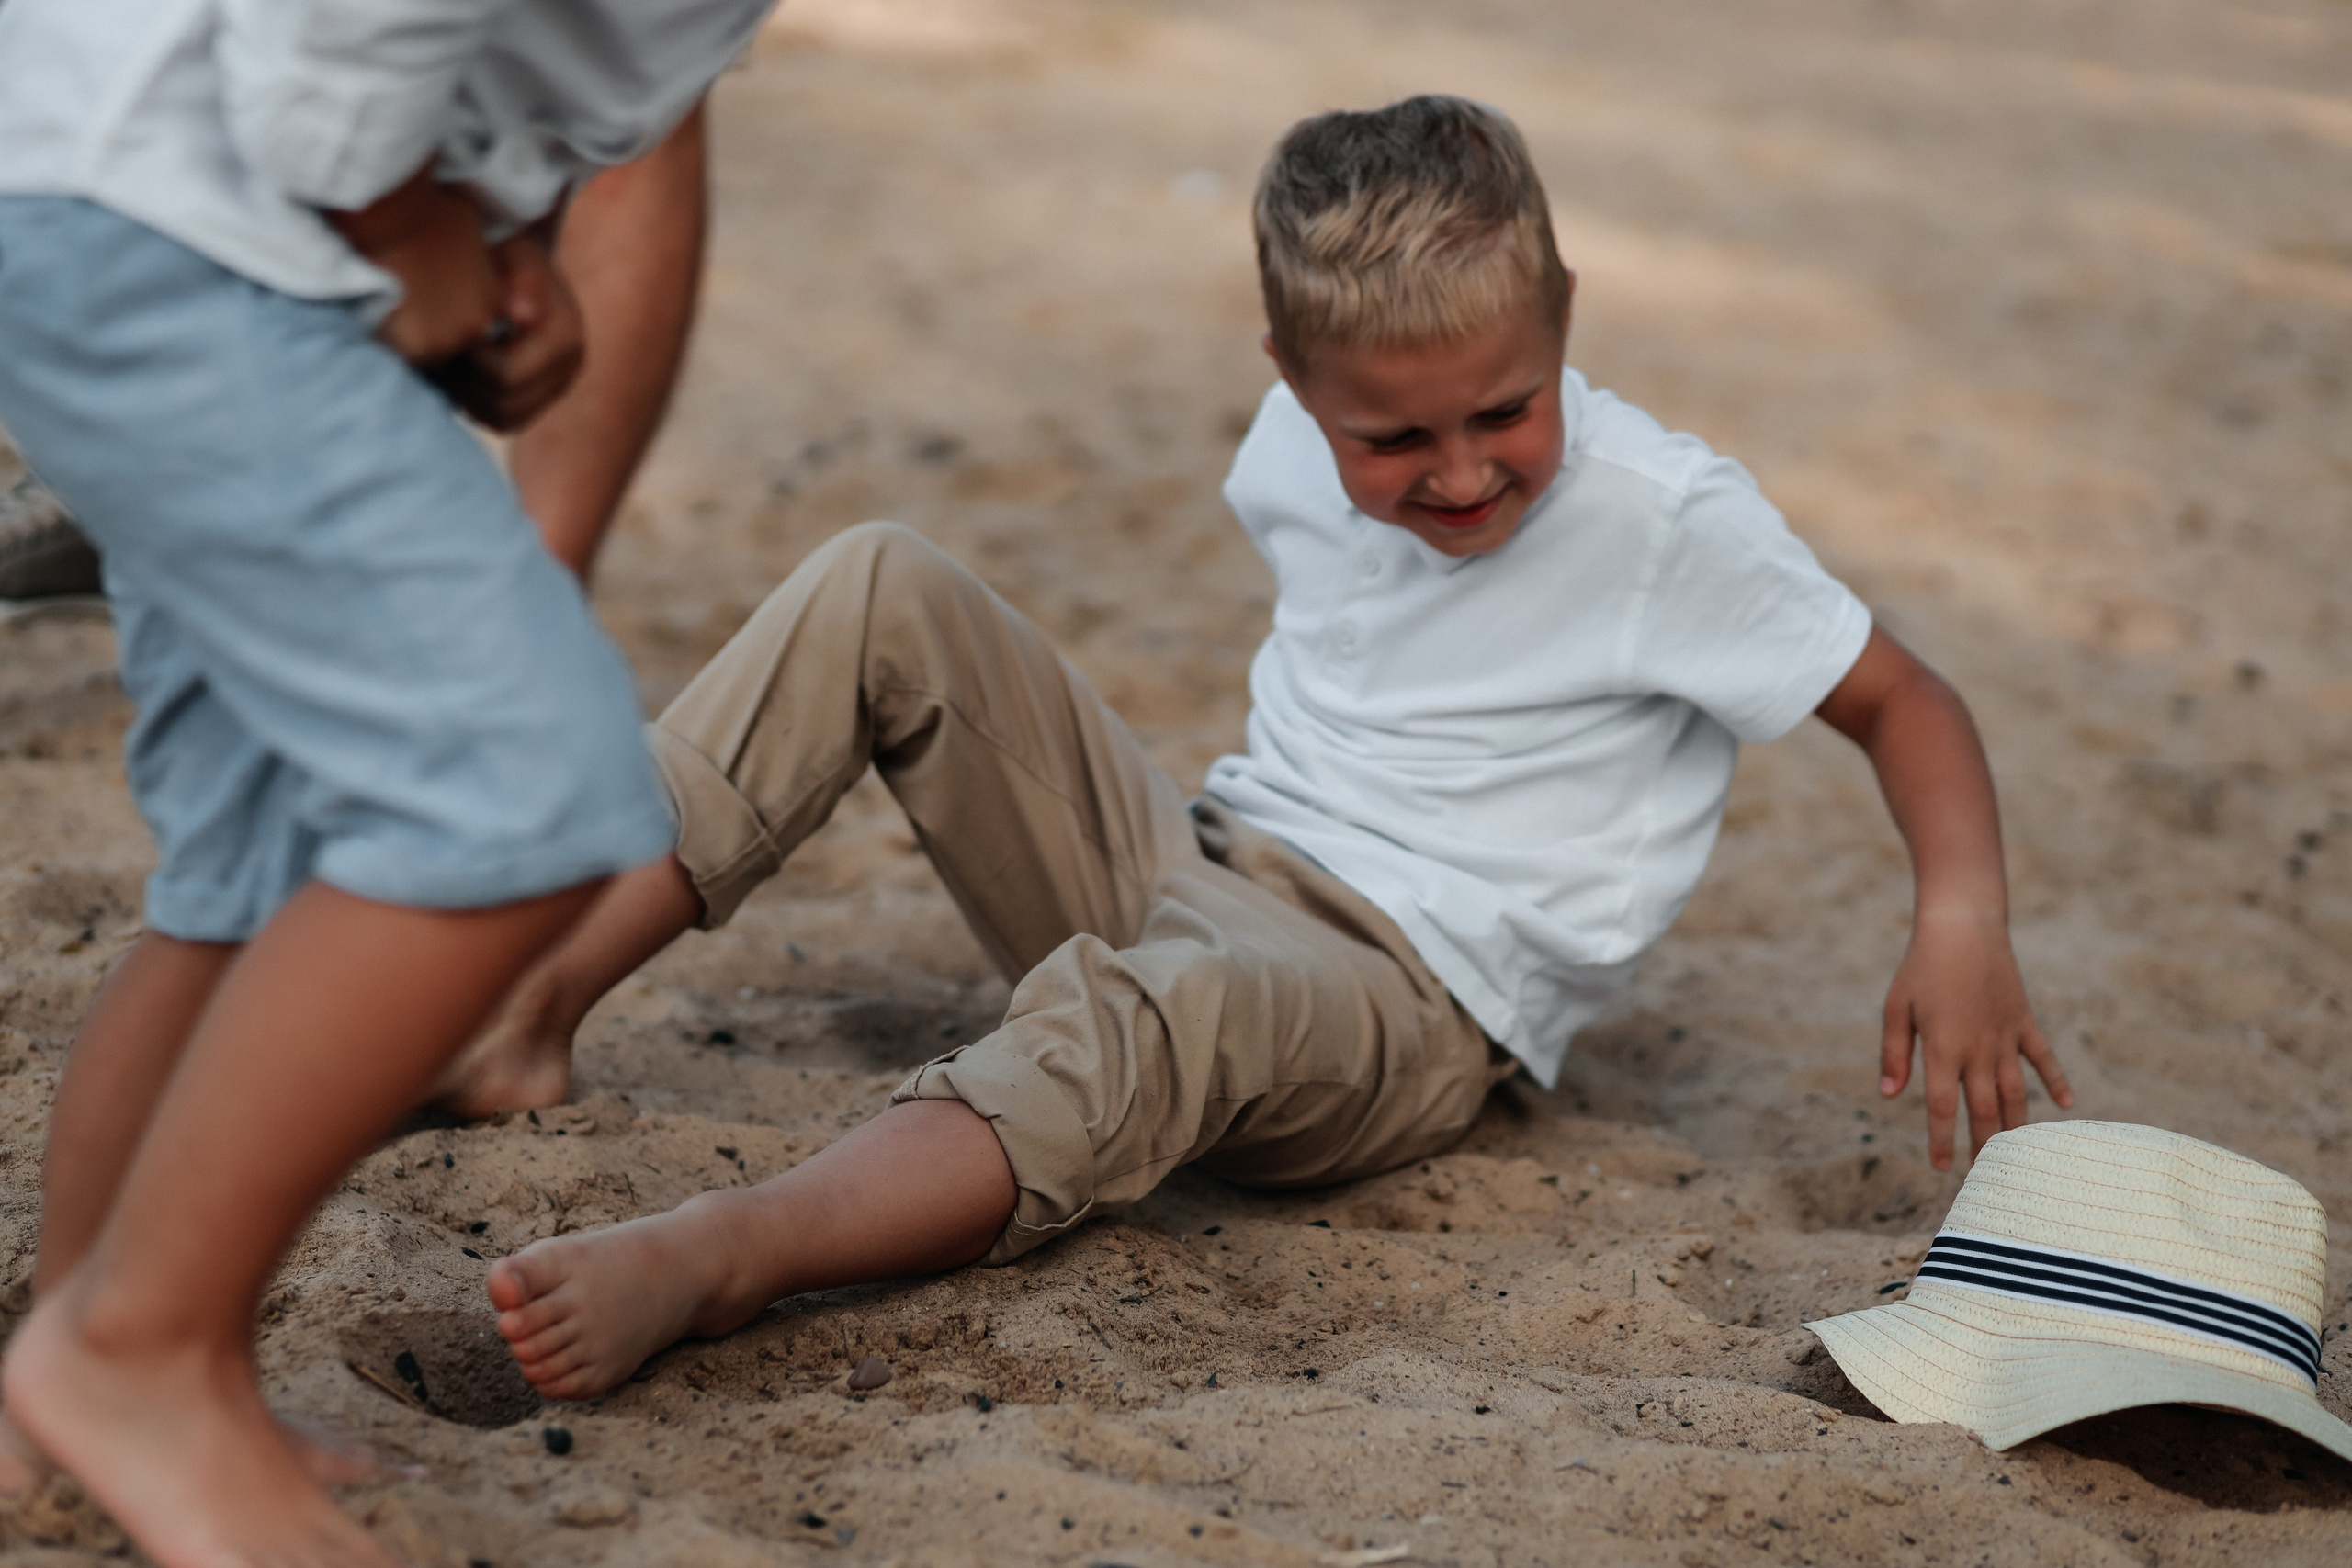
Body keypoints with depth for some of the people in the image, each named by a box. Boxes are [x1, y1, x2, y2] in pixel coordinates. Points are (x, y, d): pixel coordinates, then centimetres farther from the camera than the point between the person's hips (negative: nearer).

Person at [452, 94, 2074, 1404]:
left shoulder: (1669, 522, -11)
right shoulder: (1302, 446, 5)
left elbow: (1906, 701, -7)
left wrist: (1964, 920, -22)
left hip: (1405, 998, -6)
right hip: (1192, 861, 6)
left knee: (1158, 1003, -43)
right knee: (885, 593, -11)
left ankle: (712, 1257, -62)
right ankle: (535, 996, -18)